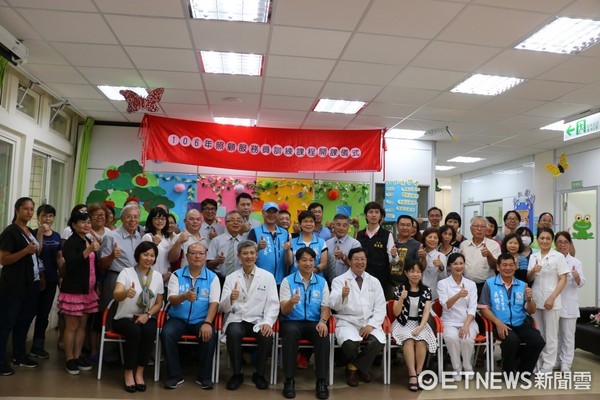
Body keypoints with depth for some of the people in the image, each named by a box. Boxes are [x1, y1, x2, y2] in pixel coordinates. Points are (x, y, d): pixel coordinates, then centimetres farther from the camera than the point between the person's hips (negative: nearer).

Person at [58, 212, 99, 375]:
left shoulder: (90, 241, 12)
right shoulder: (70, 242, -11)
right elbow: (71, 264, -25)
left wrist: (96, 285, 19)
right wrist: (89, 250, -34)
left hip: (88, 290, 7)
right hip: (73, 290, -7)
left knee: (82, 325, 12)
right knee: (72, 326, 0)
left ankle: (78, 357, 21)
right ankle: (70, 360, 10)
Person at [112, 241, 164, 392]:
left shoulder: (157, 276, 4)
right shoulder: (126, 272, -6)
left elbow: (159, 303, 11)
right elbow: (116, 296, -23)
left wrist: (147, 315, -9)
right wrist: (126, 293, -47)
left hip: (146, 318, 2)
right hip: (125, 318, -2)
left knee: (149, 332, -31)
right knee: (135, 332, -34)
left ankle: (139, 371, -15)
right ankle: (128, 372, -15)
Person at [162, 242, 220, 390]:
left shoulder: (212, 277, 3)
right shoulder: (177, 275, 5)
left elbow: (214, 303, -6)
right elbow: (172, 299, -7)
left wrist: (207, 323, -22)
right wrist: (184, 296, -30)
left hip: (201, 320, -1)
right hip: (178, 318, 1)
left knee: (210, 336, -29)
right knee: (167, 333, -28)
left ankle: (204, 376, -8)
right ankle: (175, 375, -11)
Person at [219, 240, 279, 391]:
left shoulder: (268, 276, 7)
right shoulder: (230, 278, 9)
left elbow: (273, 304, 1)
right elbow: (223, 307, 3)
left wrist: (268, 322, -18)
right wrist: (231, 298, -20)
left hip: (258, 321, 0)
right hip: (237, 319, 0)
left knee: (267, 336, -30)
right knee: (233, 333, -32)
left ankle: (259, 374, -3)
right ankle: (237, 374, -10)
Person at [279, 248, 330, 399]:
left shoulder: (322, 282, 10)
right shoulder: (287, 281, 3)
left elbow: (325, 307, 6)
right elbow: (284, 311, -4)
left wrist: (322, 321, -17)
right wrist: (291, 302, -27)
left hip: (314, 322, 2)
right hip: (292, 321, -1)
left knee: (324, 334, -31)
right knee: (291, 332, -35)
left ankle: (321, 381, -23)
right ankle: (289, 380, -26)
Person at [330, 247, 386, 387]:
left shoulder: (374, 281, 12)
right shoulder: (339, 280, 2)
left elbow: (380, 308, 8)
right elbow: (334, 305, -11)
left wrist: (371, 325, -9)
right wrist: (342, 296, -34)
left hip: (369, 322, 3)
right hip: (347, 322, -3)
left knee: (378, 342, -28)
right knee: (350, 343, -34)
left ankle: (353, 367, 0)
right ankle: (360, 367, 4)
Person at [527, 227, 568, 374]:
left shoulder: (558, 256, -4)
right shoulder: (533, 257, 9)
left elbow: (563, 280, -7)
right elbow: (529, 279, 10)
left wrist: (552, 298, -14)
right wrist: (533, 271, -13)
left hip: (551, 301, -4)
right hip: (535, 300, 4)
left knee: (550, 335, 4)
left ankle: (547, 368, 12)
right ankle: (538, 364, 22)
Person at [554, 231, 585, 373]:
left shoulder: (576, 262, 1)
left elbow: (581, 284, -6)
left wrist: (577, 277, -28)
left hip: (568, 304, -1)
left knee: (567, 335, 3)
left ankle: (566, 363, 10)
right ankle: (556, 361, 22)